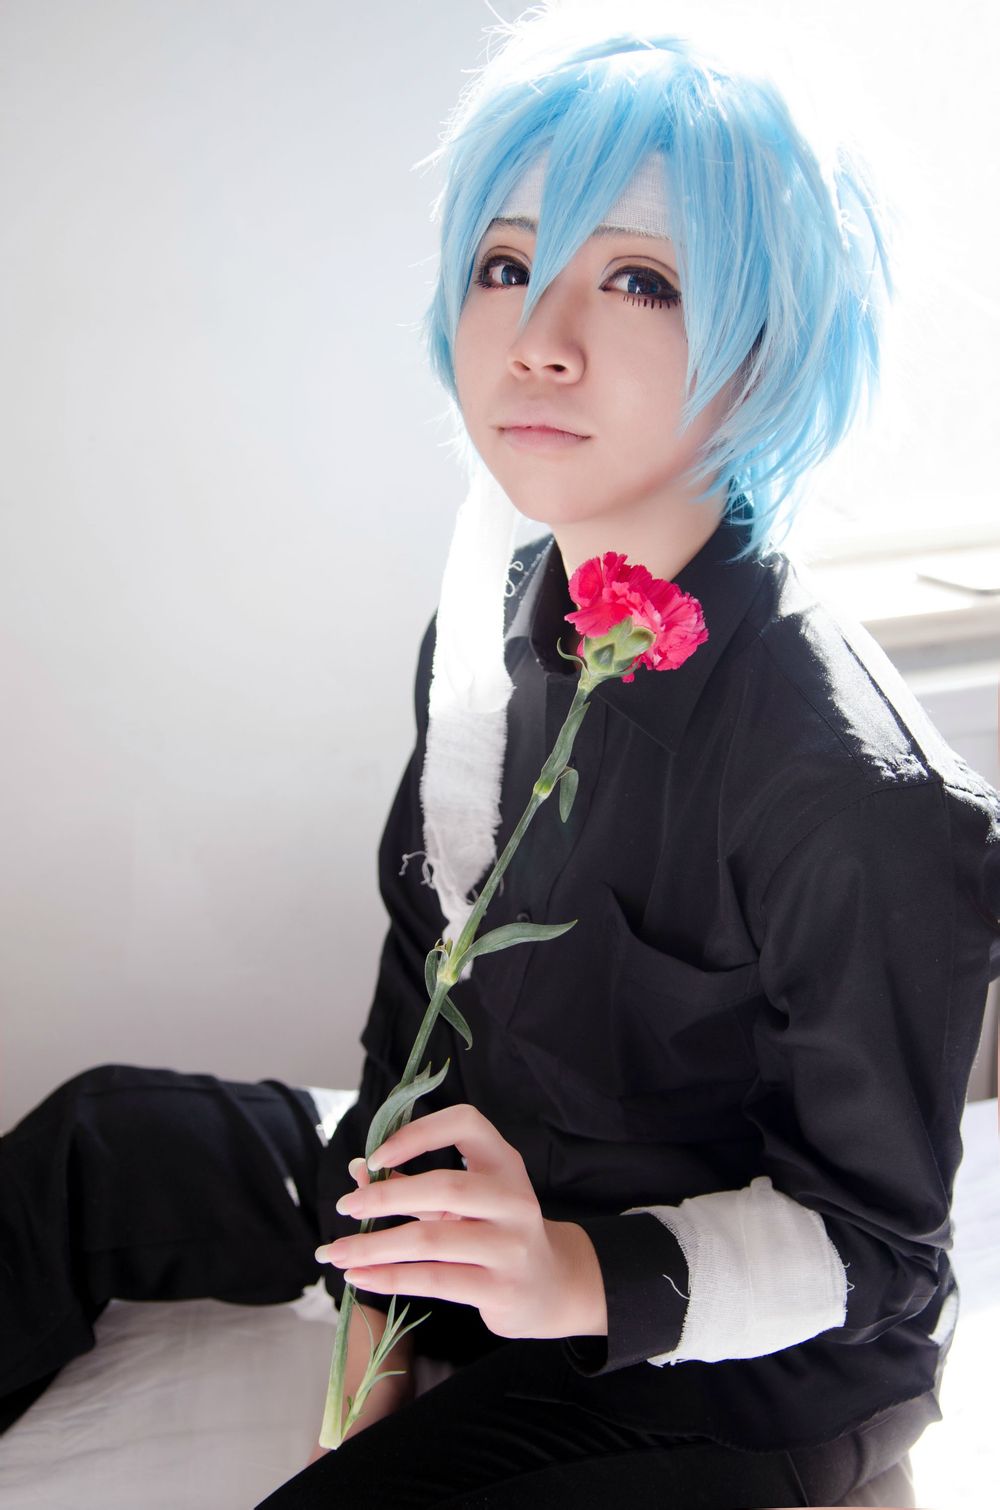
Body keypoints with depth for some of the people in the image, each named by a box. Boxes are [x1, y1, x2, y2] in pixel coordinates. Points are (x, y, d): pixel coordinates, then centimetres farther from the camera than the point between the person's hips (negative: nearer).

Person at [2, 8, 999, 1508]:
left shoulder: (861, 799, -32)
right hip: (493, 1190, 7)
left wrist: (577, 1274, -35)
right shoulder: (492, 621, -8)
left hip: (741, 1360, -7)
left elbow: (868, 1241, -20)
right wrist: (381, 1298, 2)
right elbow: (425, 952, 3)